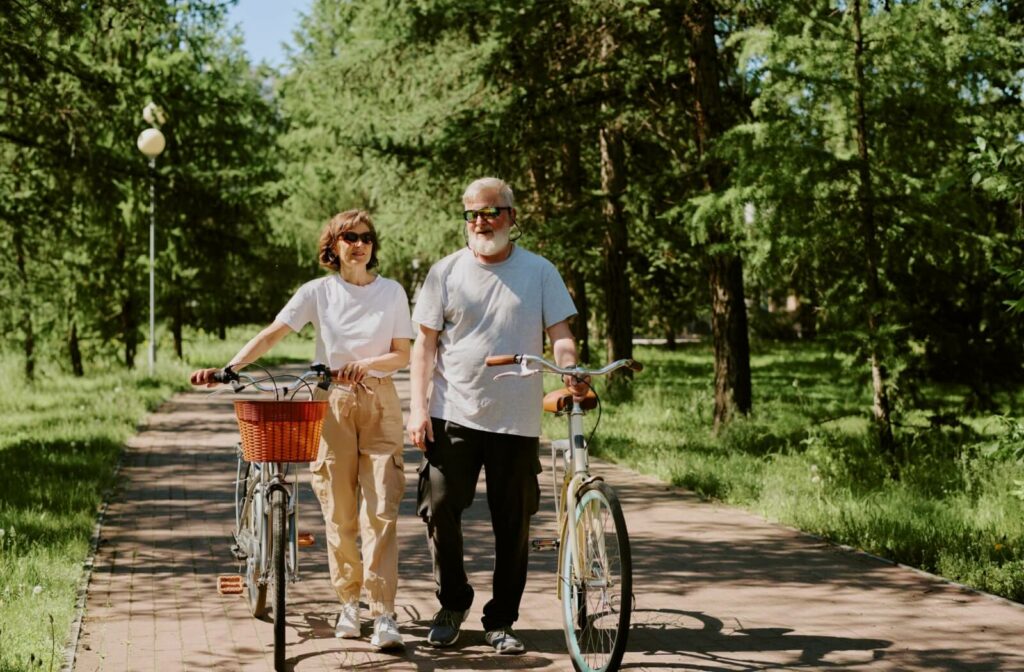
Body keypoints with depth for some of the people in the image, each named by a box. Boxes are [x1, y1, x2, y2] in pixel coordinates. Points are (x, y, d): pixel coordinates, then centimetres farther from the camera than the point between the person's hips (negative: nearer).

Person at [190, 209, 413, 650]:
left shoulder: (391, 292, 3)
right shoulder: (317, 292, 1)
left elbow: (402, 354, 1)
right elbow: (271, 335, -8)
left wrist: (365, 365, -18)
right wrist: (227, 369, -21)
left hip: (379, 403, 0)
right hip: (332, 404, 0)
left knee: (381, 509, -9)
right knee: (339, 512, 3)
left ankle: (383, 616, -10)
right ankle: (349, 602, 21)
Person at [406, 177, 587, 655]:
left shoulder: (539, 271, 6)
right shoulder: (446, 272, 7)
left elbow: (560, 333, 2)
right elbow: (426, 344, 6)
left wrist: (571, 373, -20)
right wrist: (417, 409, -3)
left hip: (517, 420, 0)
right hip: (453, 417, 0)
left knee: (513, 525, 4)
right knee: (439, 508, -5)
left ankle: (501, 621, 16)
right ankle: (453, 604, 16)